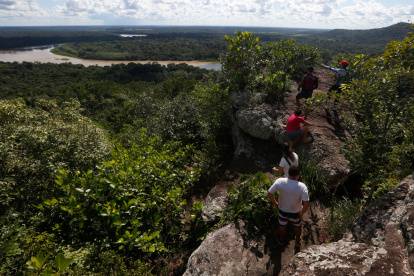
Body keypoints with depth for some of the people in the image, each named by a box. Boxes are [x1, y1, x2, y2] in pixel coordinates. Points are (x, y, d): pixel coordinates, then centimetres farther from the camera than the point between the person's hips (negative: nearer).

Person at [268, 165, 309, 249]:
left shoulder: (280, 181, -26)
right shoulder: (302, 186, -31)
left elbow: (269, 193, -19)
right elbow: (306, 204, -32)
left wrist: (275, 204, -1)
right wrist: (302, 213, -12)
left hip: (282, 210, 1)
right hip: (296, 213, -1)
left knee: (282, 226, 31)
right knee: (297, 227, 32)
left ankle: (281, 240, 57)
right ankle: (297, 242, 58)